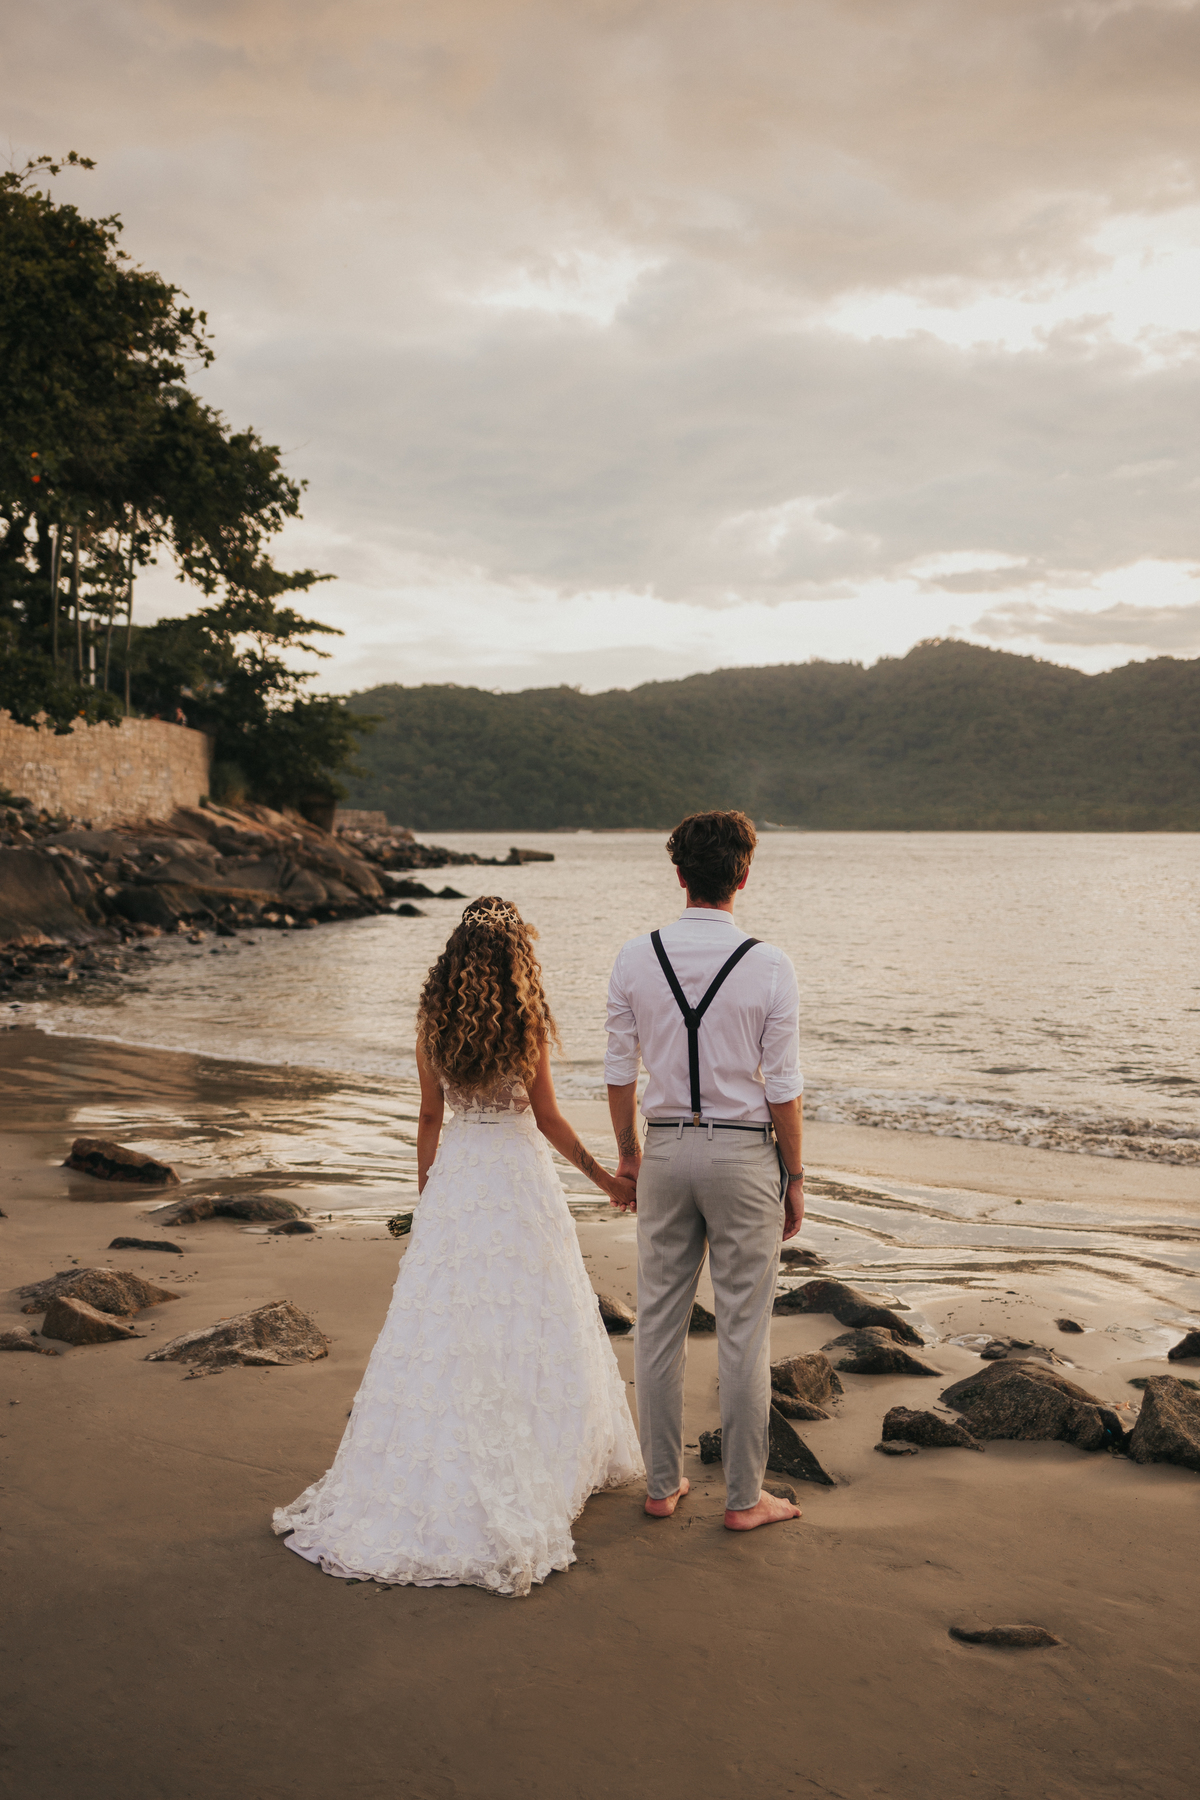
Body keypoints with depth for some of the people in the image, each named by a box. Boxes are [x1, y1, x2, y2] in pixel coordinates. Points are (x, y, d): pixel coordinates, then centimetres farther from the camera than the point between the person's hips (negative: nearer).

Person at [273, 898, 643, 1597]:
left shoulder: (433, 1022, -1)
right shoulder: (529, 1022, -10)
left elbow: (430, 1116, 5)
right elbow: (547, 1117, -6)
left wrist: (428, 1191, 16)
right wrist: (603, 1176, 5)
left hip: (455, 1175, 3)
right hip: (521, 1177, -3)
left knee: (445, 1324, 7)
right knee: (527, 1323, 7)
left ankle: (428, 1479, 12)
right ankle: (541, 1461, 17)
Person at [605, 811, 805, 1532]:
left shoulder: (635, 959, -4)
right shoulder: (770, 967, -12)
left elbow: (620, 1072, 1)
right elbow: (783, 1088, -9)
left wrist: (629, 1150, 15)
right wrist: (795, 1176, 1)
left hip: (667, 1149, 3)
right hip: (745, 1151, -3)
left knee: (661, 1320, 13)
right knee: (744, 1331, 7)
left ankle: (663, 1484, 24)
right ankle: (744, 1497, 17)